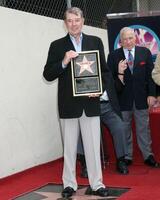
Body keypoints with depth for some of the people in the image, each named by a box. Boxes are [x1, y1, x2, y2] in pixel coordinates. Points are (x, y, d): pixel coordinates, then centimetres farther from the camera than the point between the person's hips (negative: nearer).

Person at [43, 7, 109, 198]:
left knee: (93, 145, 4)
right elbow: (48, 75, -1)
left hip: (91, 103, 1)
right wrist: (64, 62, -17)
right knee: (69, 147, 9)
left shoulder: (95, 42, 8)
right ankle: (69, 184, 20)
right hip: (68, 104, -1)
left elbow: (104, 69, 10)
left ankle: (97, 184, 14)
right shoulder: (57, 45, 3)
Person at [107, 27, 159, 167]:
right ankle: (127, 157, 20)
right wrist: (119, 73, -25)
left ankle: (148, 156, 19)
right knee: (125, 130, 9)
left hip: (141, 98, 1)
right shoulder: (113, 56, -2)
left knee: (144, 128, 9)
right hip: (123, 99, -1)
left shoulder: (145, 53, 2)